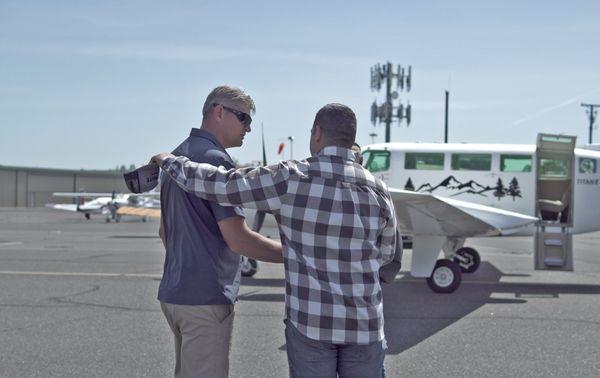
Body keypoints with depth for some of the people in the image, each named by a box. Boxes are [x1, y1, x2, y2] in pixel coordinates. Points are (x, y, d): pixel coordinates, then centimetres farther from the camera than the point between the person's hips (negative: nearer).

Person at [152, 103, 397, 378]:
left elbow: (215, 184, -7)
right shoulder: (378, 191, -4)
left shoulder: (291, 179, -12)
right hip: (363, 325, 2)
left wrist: (168, 161, 9)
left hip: (309, 322, -1)